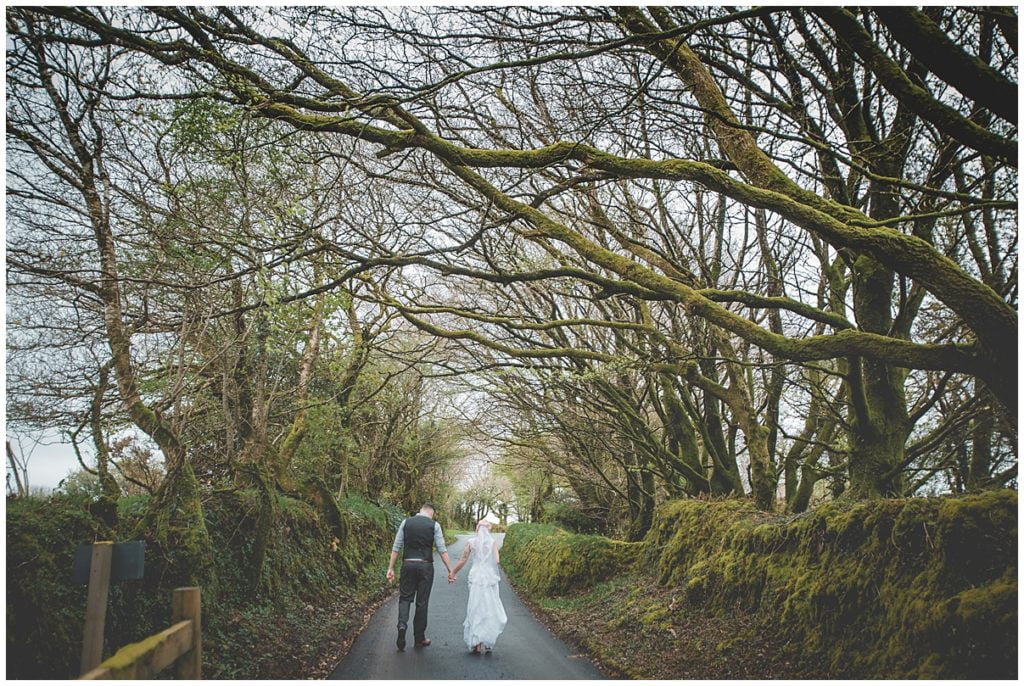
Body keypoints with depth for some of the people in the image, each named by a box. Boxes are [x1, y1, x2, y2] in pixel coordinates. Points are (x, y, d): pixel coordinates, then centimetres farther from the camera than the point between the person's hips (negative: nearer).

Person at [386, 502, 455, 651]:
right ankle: (419, 638, 18)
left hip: (408, 565, 1)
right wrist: (450, 570, -1)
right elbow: (442, 550, -5)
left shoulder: (406, 522, 4)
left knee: (405, 597, 14)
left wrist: (391, 568, 8)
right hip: (425, 566, -1)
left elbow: (396, 547, 3)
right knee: (422, 602, 9)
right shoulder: (434, 525, -2)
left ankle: (402, 624, -14)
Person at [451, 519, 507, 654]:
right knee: (490, 609, 9)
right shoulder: (493, 542, -1)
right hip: (490, 576, -1)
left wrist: (453, 572, 14)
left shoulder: (471, 542, 1)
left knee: (476, 609, 6)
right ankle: (487, 643, 6)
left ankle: (476, 643, 0)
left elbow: (463, 561, 2)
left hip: (476, 577, 1)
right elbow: (496, 561, -8)